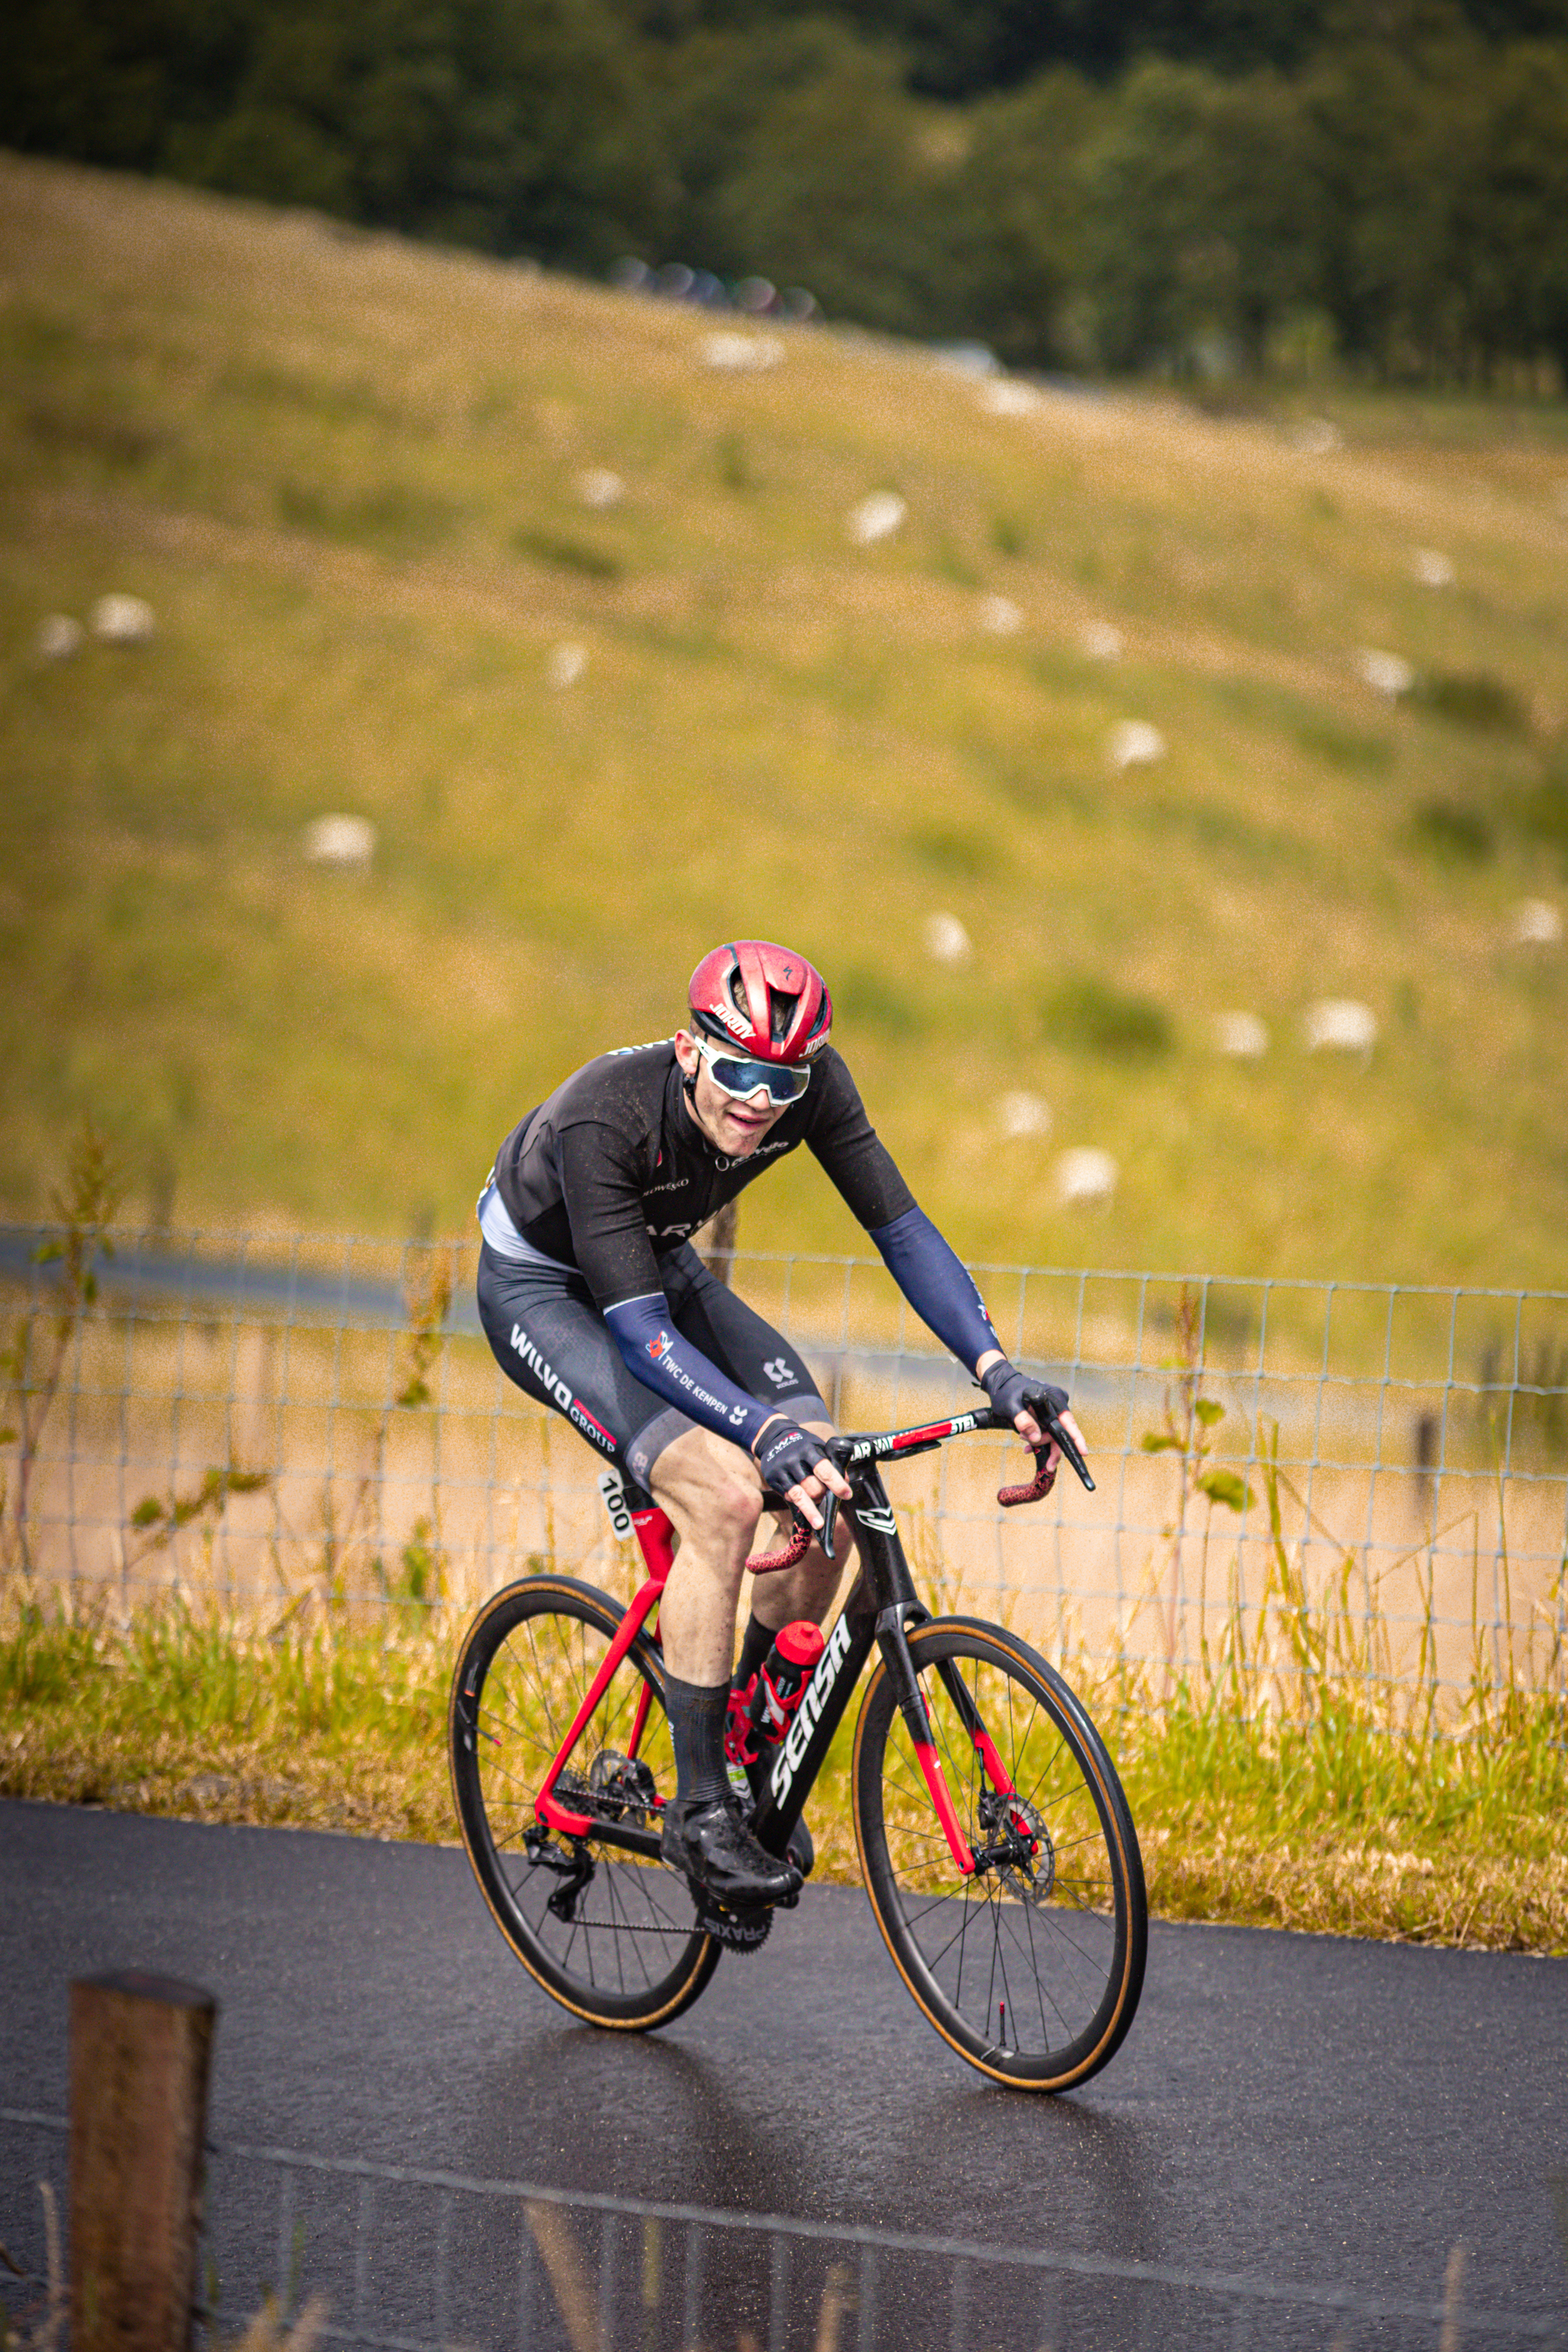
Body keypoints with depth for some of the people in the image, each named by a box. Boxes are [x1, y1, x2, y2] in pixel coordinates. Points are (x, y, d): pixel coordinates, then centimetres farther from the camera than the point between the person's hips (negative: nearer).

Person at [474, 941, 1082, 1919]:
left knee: (830, 1494, -13)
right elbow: (638, 1328, -39)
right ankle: (699, 1808, -17)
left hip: (660, 1267, 6)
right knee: (724, 1495, -28)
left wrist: (994, 1367, -33)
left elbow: (901, 1229, -19)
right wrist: (765, 1431, -52)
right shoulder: (606, 1117, -38)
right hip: (543, 1288, -6)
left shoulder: (811, 1086, -24)